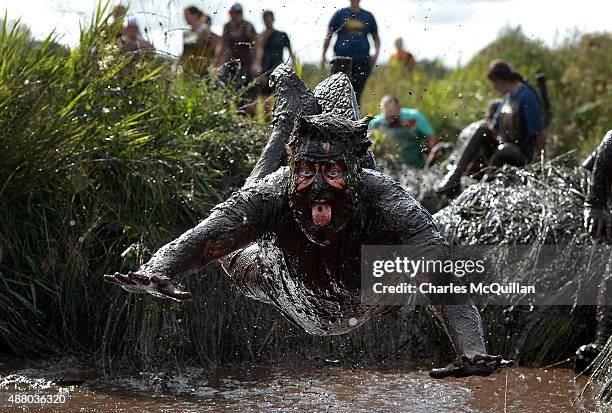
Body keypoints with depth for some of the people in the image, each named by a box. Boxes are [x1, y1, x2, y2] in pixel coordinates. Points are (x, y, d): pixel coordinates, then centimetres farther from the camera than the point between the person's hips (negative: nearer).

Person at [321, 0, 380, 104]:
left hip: (362, 60, 2)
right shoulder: (340, 14, 9)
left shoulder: (368, 16, 15)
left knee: (357, 93, 0)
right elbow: (328, 36, 10)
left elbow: (376, 38, 21)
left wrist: (376, 53, 5)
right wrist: (323, 55, 2)